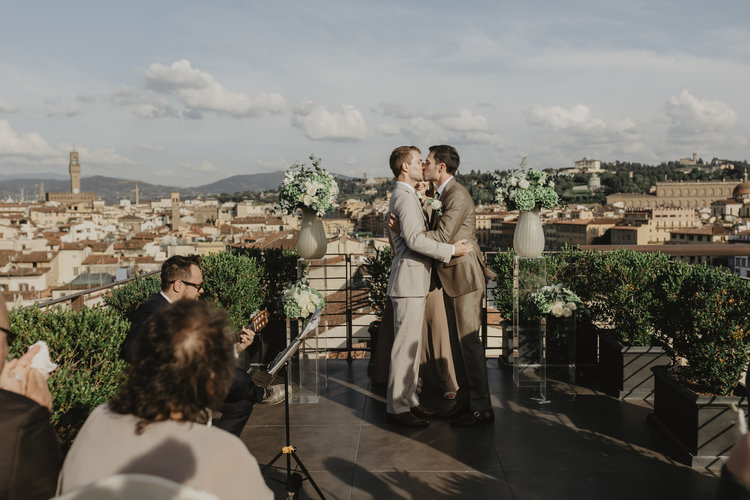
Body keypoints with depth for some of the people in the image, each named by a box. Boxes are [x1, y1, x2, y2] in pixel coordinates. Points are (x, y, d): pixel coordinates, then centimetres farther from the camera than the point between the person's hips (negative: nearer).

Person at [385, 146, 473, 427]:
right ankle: (397, 407, 0)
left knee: (412, 345, 14)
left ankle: (408, 400, 21)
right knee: (405, 346, -6)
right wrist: (450, 250, -19)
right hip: (408, 282, -11)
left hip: (414, 282, 11)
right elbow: (415, 240, -24)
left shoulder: (403, 196, 20)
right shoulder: (404, 196, -14)